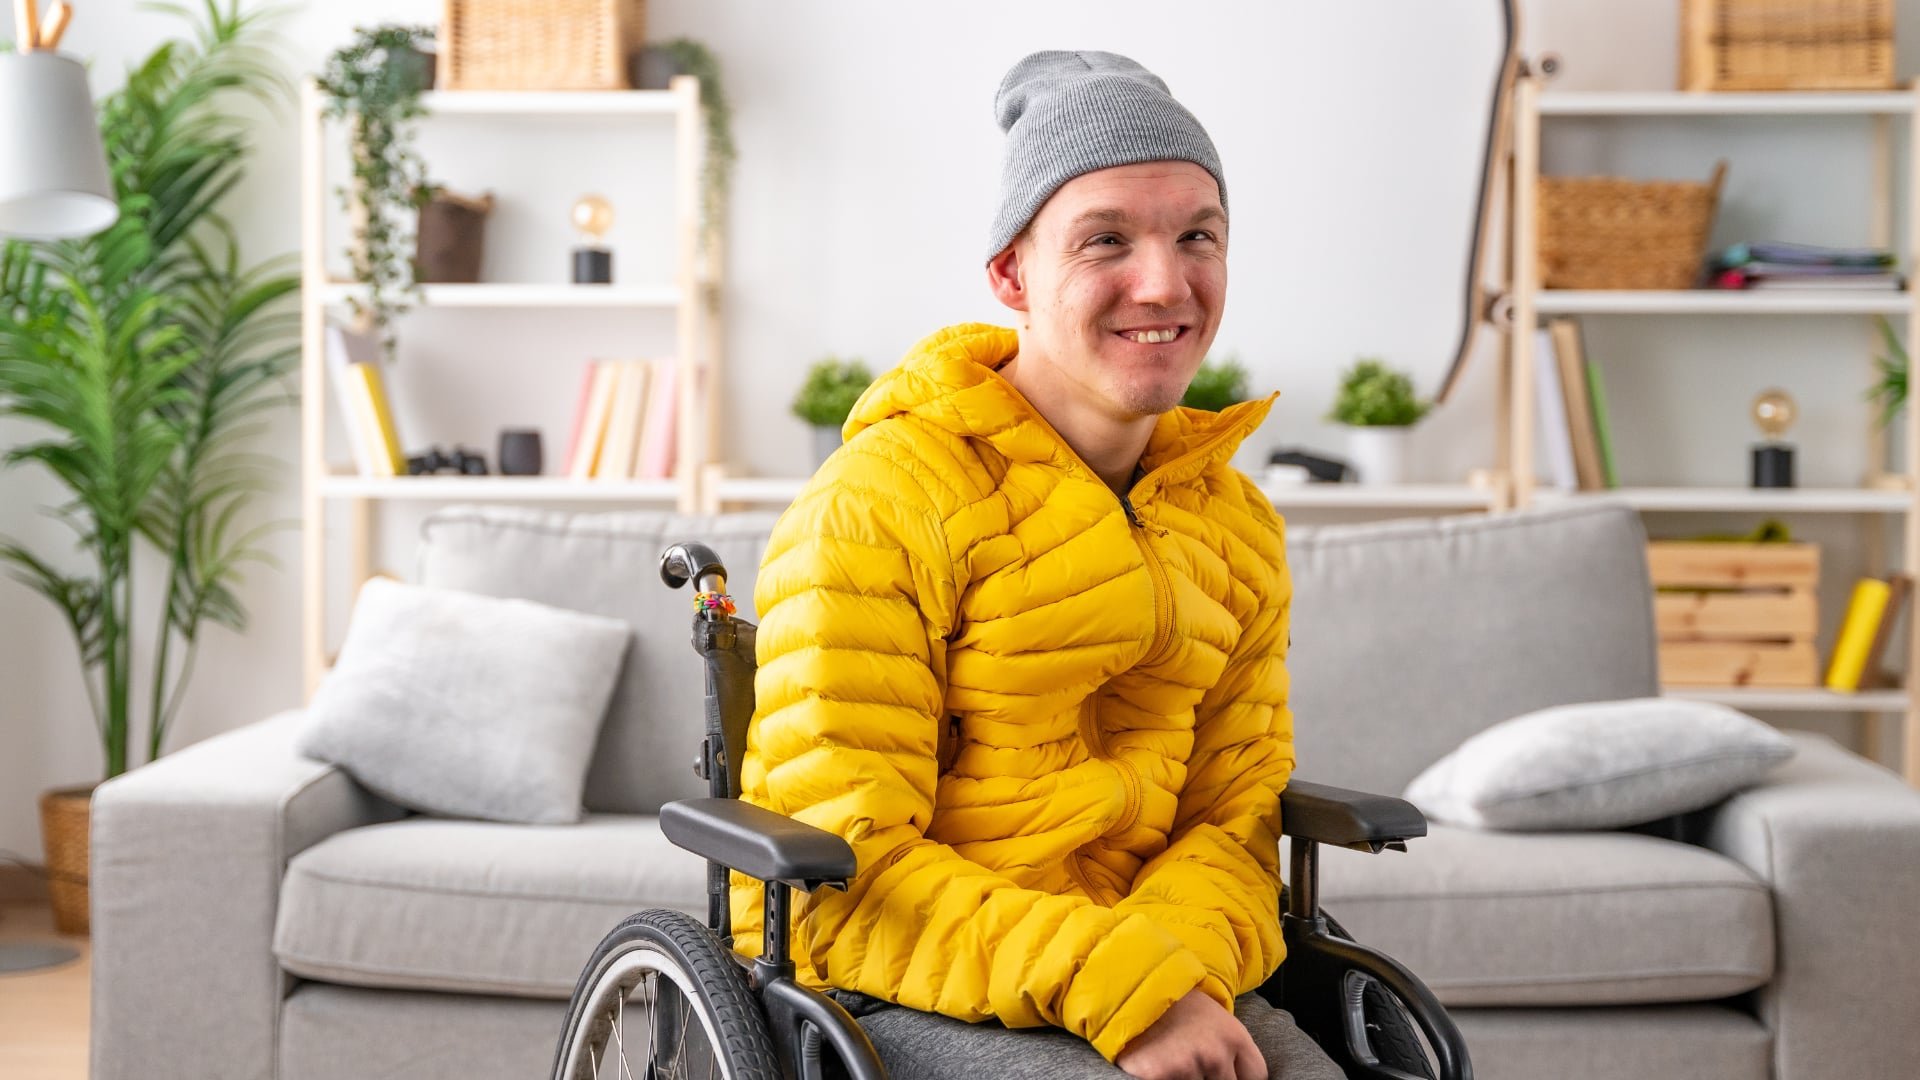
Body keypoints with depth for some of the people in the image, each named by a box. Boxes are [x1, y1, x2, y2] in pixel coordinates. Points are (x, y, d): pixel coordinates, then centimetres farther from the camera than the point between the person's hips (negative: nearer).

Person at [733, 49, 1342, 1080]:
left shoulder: (1237, 527, 9)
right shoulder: (877, 504, -11)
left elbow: (1233, 819, 8)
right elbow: (837, 870, -15)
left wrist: (1178, 963, -14)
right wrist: (1113, 985, -23)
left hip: (1151, 979, 5)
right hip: (885, 993, -5)